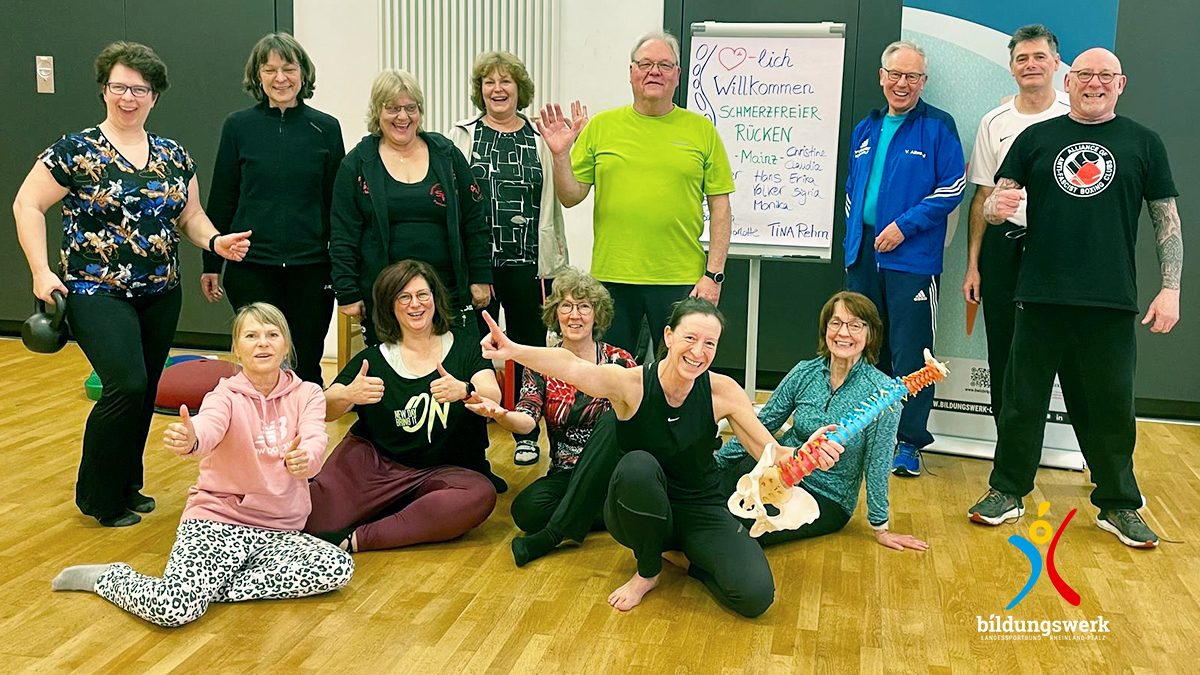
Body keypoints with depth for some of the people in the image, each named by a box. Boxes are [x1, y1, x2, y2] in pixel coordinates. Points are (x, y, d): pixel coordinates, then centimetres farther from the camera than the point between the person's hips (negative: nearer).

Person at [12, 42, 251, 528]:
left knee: (145, 395, 9)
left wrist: (216, 241, -8)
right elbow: (27, 205, -3)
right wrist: (41, 271, -11)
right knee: (127, 385, -16)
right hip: (96, 292, -5)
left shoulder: (174, 156, 8)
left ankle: (127, 487, 28)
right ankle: (97, 497, 4)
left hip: (161, 295, 5)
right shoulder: (76, 151, -5)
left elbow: (191, 217, 13)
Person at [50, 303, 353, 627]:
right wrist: (188, 439, -54)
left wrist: (304, 459, -44)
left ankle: (214, 586, -12)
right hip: (217, 520, -3)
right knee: (174, 609, -29)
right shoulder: (226, 395, -4)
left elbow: (315, 442, -19)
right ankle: (108, 577, 6)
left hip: (279, 532, 3)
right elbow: (208, 428, -29)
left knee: (340, 567, -26)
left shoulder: (307, 395, 2)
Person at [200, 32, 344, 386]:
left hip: (310, 266, 0)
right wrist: (211, 263, 6)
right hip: (251, 267, 0)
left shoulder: (326, 128, 2)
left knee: (306, 368, 7)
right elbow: (221, 200, 6)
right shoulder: (238, 127, 2)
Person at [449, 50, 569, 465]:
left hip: (528, 261, 1)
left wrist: (557, 260, 8)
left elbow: (555, 199, 11)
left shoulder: (540, 138, 8)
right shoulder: (461, 136, 5)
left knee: (528, 348, 8)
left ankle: (526, 435, 21)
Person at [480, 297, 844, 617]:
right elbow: (573, 367, -42)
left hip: (701, 508, 1)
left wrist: (807, 453, -36)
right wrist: (514, 350, -62)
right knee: (638, 464, -36)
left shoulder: (722, 391, -14)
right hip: (638, 512, 0)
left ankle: (694, 558, 12)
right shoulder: (630, 383, -21)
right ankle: (647, 571, -7)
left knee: (755, 595, -23)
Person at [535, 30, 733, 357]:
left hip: (681, 281, -1)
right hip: (611, 278, 1)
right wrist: (560, 154, -11)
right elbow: (571, 197, 7)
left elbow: (720, 208, 3)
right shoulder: (601, 126, 7)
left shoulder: (702, 130, 5)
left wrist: (714, 274, -4)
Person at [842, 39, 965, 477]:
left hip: (911, 257, -6)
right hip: (864, 253, 6)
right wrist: (854, 234, 14)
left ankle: (909, 443, 5)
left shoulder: (938, 126, -3)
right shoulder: (866, 129, 15)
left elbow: (952, 188, -9)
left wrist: (903, 226, -15)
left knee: (909, 353, -4)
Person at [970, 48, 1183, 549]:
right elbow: (996, 202, 7)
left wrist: (1171, 288, -1)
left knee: (1111, 408, 7)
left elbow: (1167, 220, 8)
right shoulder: (1036, 138, 9)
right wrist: (996, 206, -18)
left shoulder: (1143, 143, 8)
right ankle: (1008, 492, 21)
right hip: (1041, 298, 1)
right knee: (1023, 400, 7)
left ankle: (1118, 505, 23)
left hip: (1112, 304, 0)